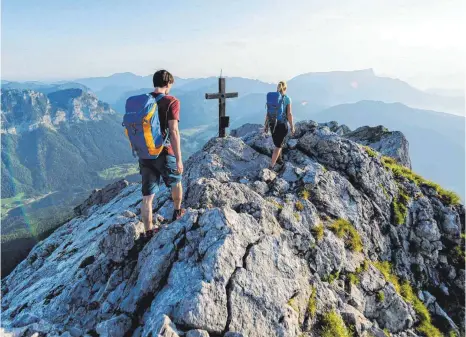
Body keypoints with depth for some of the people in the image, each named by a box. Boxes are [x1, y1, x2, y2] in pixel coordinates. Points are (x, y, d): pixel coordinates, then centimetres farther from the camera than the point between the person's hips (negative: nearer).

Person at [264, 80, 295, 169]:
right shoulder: (287, 99, -11)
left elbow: (268, 113, 0)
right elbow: (289, 114, -12)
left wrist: (266, 125, 9)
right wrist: (292, 126, -1)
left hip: (272, 124, 4)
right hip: (282, 125, -4)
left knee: (278, 142, 26)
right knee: (278, 146, 5)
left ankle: (279, 159, 43)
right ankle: (271, 166, 3)